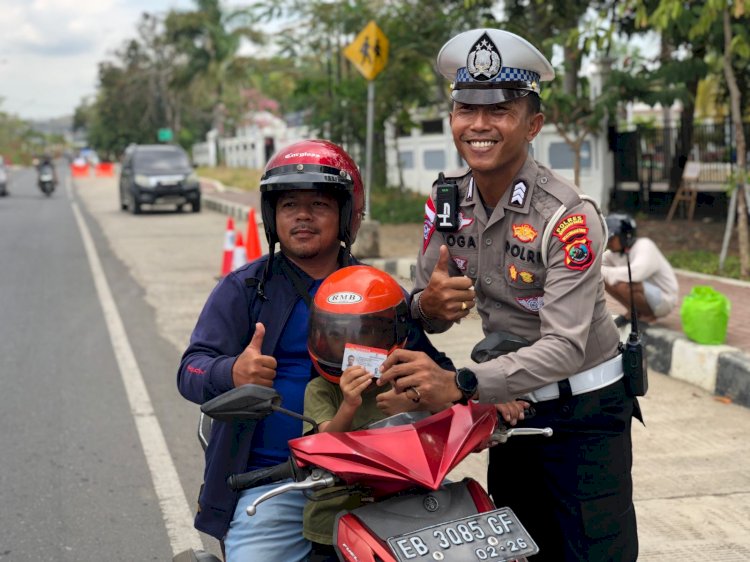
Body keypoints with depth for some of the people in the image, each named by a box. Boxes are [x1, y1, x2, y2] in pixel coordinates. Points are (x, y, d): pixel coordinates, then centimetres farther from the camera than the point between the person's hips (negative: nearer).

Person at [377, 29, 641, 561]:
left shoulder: (569, 216, -22)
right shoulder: (446, 199, -4)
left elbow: (565, 346, -29)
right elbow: (426, 312, 1)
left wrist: (461, 384, -41)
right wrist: (428, 304, -25)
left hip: (584, 411, -5)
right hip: (511, 402, 6)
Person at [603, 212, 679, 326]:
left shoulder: (644, 246, -24)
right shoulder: (616, 250, -3)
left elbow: (635, 273, -42)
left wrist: (603, 271, -36)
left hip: (663, 299, -8)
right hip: (645, 292, 8)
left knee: (623, 285, -34)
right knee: (604, 278, -5)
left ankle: (645, 316, -6)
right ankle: (634, 313, 7)